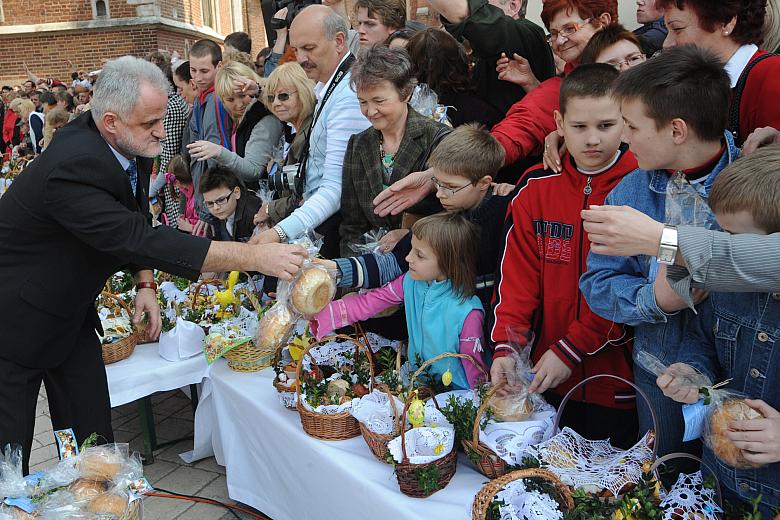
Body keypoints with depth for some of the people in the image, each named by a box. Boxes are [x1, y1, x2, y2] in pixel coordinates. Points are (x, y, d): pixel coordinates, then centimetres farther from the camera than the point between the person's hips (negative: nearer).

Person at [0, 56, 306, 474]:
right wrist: (254, 257, -40)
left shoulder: (132, 145, -8)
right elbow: (139, 238, -38)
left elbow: (138, 224, 8)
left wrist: (145, 284, -6)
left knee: (93, 434, 10)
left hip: (69, 307, 7)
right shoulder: (73, 166, -33)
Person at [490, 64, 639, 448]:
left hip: (619, 383, -3)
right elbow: (517, 274, -3)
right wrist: (505, 346, -15)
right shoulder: (536, 187, -1)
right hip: (547, 379, 3)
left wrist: (571, 350, -18)